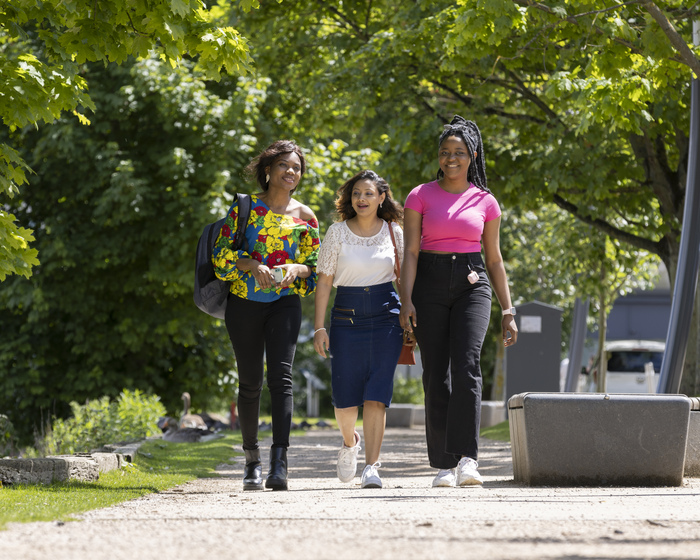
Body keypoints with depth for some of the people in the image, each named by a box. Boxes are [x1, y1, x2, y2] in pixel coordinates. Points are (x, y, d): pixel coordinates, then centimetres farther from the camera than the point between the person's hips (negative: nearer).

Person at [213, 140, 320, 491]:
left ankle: (279, 462, -24)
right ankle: (251, 456, 22)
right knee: (249, 381, 5)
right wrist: (252, 265, -18)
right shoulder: (246, 207, 3)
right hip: (244, 302, 0)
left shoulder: (305, 217, 7)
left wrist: (294, 269, -12)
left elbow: (315, 267, 9)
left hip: (285, 302, 0)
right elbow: (222, 253, -1)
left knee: (281, 377, -16)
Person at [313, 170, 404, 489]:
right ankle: (349, 441, 34)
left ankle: (372, 467, -10)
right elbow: (324, 282, 1)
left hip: (385, 315, 0)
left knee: (376, 395, -10)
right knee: (345, 398, 1)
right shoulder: (337, 233, 1)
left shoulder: (394, 233, 4)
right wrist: (319, 327, -4)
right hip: (346, 316, 0)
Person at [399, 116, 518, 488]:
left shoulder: (485, 202, 9)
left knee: (466, 366, -19)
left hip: (471, 284, 0)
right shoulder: (420, 196, 5)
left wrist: (508, 311, 9)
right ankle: (444, 464, 5)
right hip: (430, 285, 0)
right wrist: (406, 300, -13)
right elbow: (410, 252, -1)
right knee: (436, 376, -1)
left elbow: (494, 260, 13)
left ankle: (467, 459, -24)